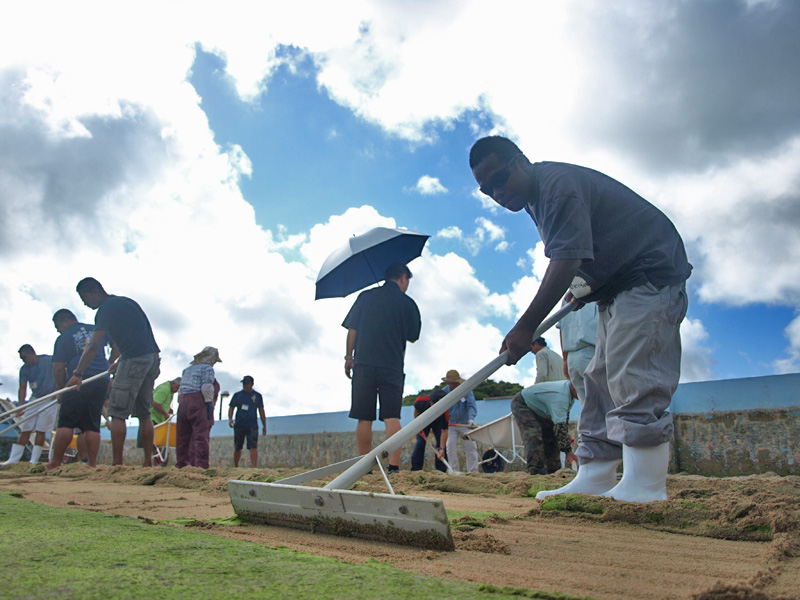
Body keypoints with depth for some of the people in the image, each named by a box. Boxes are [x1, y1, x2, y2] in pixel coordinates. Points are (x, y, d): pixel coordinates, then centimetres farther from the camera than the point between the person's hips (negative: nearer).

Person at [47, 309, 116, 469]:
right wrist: (108, 366, 32)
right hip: (102, 381, 4)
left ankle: (55, 463, 0)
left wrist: (62, 390, 10)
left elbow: (58, 369, 0)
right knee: (92, 426, 6)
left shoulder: (63, 338, 6)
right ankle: (92, 464, 3)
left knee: (66, 424, 0)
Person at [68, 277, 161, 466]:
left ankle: (116, 463, -6)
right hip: (153, 358, 9)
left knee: (117, 413, -4)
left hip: (134, 360, -9)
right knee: (144, 413, 11)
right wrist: (119, 363, 29)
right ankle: (148, 462, 11)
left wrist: (78, 374, -15)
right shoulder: (126, 302, 21)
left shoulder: (107, 308, -5)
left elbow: (94, 346, -14)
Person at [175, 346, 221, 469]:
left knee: (183, 436, 10)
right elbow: (207, 387, -13)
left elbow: (180, 389, 19)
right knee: (201, 435, -8)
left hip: (183, 403, 8)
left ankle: (181, 463, 12)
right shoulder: (207, 368, 0)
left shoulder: (187, 369, 23)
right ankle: (200, 464, -13)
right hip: (199, 403, -8)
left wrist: (181, 404, 19)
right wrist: (210, 404, -15)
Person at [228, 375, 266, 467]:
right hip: (239, 425, 1)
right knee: (237, 448, 7)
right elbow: (231, 408, 8)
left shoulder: (257, 396, 8)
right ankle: (235, 467, 24)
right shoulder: (237, 395, 7)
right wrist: (230, 419, -11)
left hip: (252, 426, -1)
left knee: (253, 447, -13)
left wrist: (264, 426, 9)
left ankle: (254, 468, -18)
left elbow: (261, 411, 11)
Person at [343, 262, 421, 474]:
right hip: (392, 367, -1)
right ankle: (394, 466, -8)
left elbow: (352, 330, 6)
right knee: (392, 417, 0)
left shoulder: (365, 296, 8)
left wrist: (349, 357, 13)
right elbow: (413, 337, 10)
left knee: (364, 419, 4)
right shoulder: (408, 303, 4)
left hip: (364, 363, 1)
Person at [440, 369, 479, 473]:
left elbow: (472, 405, -18)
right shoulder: (444, 391, -5)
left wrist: (471, 418, -35)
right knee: (451, 447, -5)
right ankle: (454, 470, 3)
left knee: (471, 446, -7)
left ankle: (473, 471, -1)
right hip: (451, 424, 2)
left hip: (466, 424, -1)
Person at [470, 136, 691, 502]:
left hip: (651, 273, -10)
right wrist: (582, 287, 4)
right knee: (600, 379, 5)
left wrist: (526, 327, -33)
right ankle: (594, 479, 8)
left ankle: (644, 486, -18)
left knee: (632, 376, -20)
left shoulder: (557, 183, -22)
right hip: (617, 286, 10)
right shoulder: (534, 197, 10)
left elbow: (566, 261, -32)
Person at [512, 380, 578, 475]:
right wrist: (568, 452, -42)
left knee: (552, 437, 4)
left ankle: (553, 471, 11)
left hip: (538, 409, 10)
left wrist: (566, 435, 3)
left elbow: (565, 416, 9)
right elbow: (559, 426, -43)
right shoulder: (560, 397, -40)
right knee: (534, 436, -28)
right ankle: (537, 470, -28)